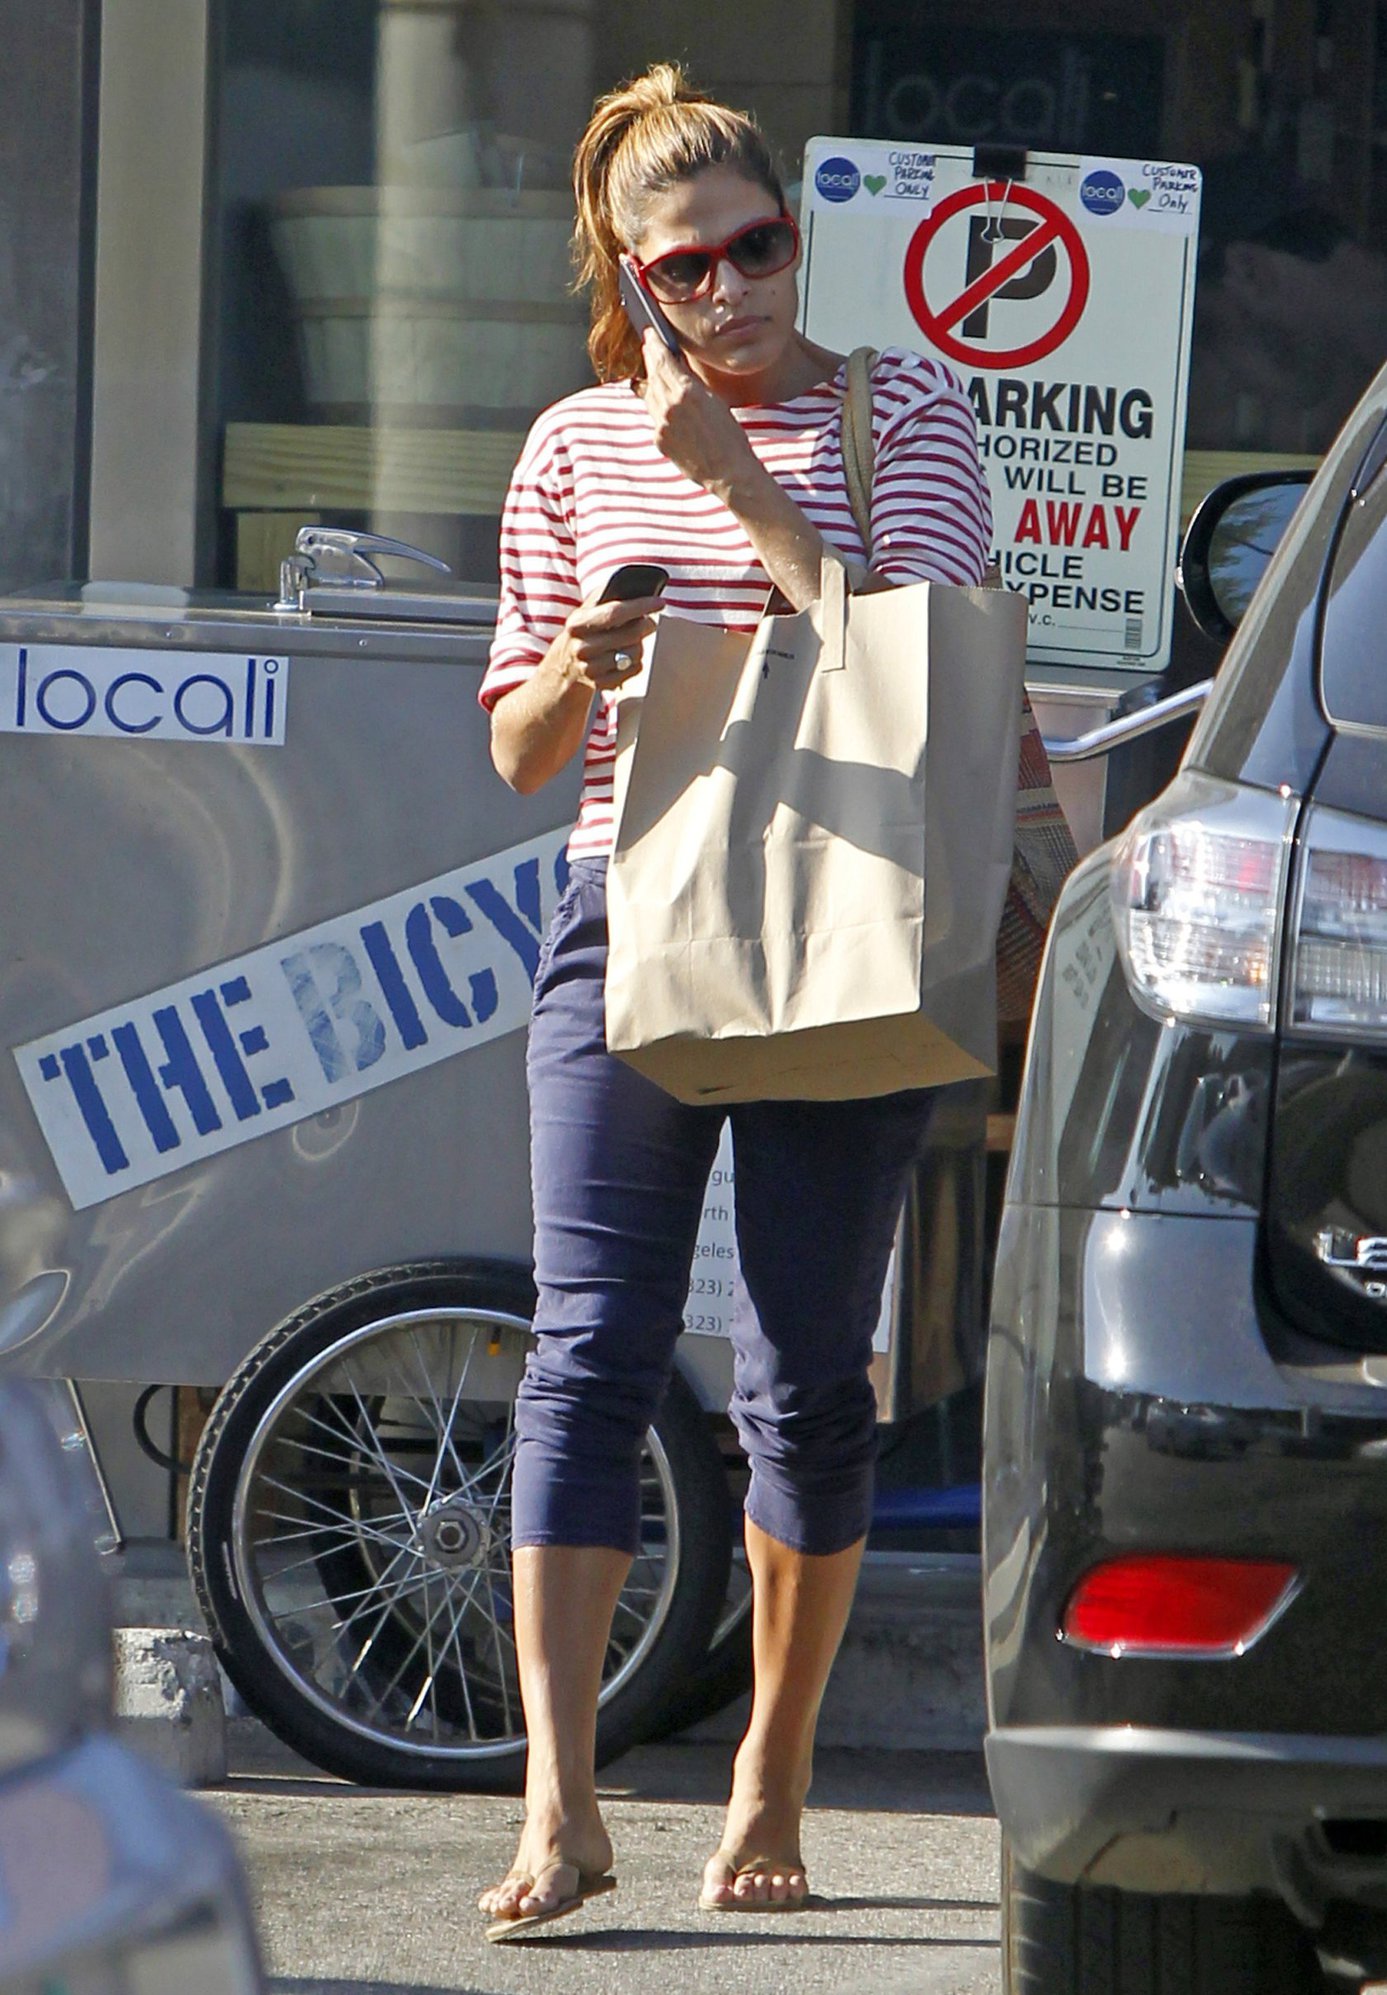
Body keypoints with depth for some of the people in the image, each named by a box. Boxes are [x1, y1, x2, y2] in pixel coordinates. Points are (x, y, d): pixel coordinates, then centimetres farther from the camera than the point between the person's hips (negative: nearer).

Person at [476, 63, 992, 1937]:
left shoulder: (907, 412, 5)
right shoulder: (577, 447, 10)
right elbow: (517, 748, 12)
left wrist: (736, 475, -16)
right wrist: (580, 669, -10)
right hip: (626, 928, 1)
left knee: (806, 1378, 3)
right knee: (589, 1349, -11)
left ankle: (775, 1779, 19)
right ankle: (561, 1801, -16)